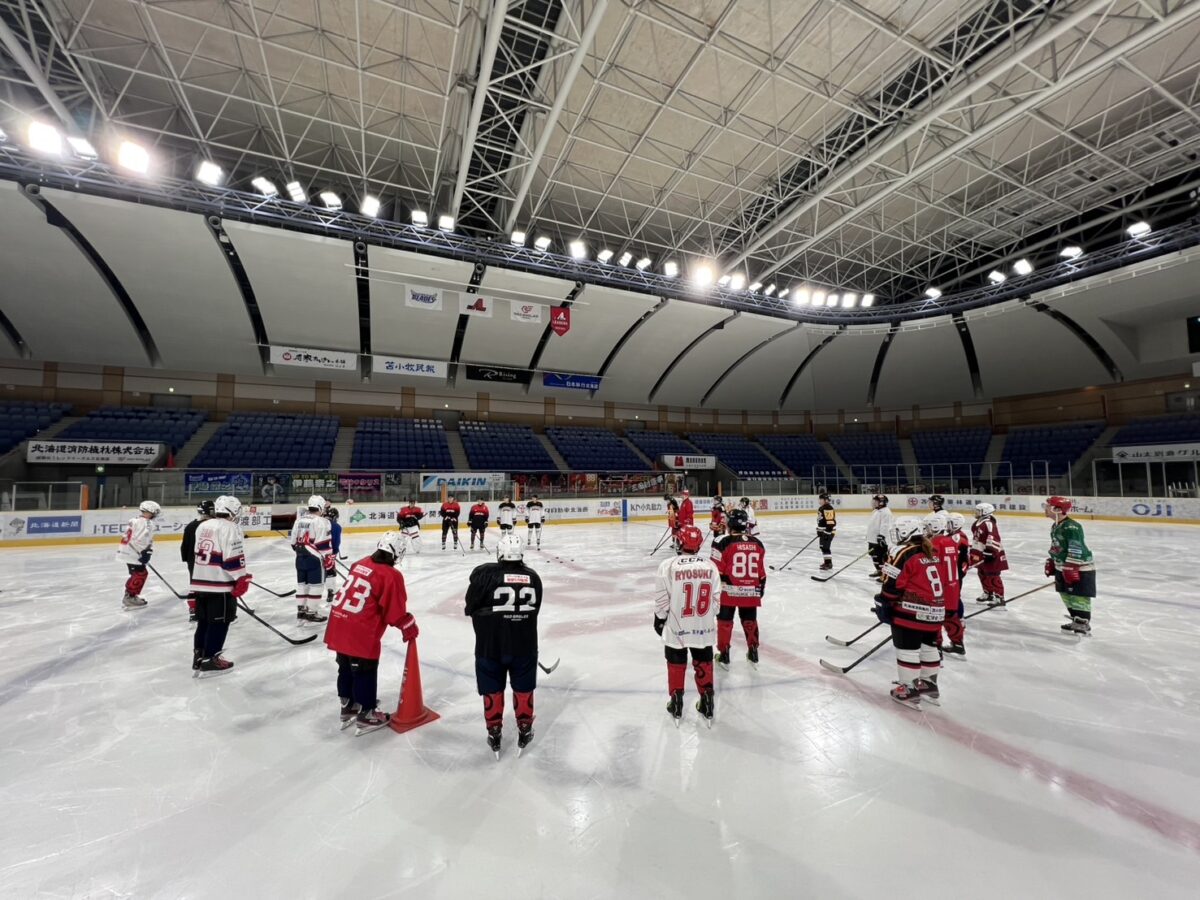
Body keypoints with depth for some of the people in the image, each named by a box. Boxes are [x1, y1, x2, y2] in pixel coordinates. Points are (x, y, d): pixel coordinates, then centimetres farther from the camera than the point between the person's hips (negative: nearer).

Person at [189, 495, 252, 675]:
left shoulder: (202, 526, 13)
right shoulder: (230, 528, -13)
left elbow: (199, 552, 21)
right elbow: (234, 556, -18)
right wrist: (242, 578, -12)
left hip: (199, 581, 8)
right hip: (220, 583, -8)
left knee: (203, 621, 18)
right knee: (220, 621, 2)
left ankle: (199, 657, 24)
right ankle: (210, 659, 5)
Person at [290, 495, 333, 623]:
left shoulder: (299, 520, 8)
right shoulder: (321, 522, -16)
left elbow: (293, 542, 14)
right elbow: (325, 545, -17)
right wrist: (329, 563, -11)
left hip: (300, 558, 8)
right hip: (315, 559, -8)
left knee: (302, 584, 16)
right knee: (316, 585, 1)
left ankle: (301, 611, 24)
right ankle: (311, 612, 5)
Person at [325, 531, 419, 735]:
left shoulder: (360, 564, 9)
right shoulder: (391, 575, -14)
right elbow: (395, 611, -12)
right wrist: (409, 628, 2)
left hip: (338, 626, 8)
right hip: (361, 633, -8)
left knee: (346, 668, 23)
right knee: (365, 672, 9)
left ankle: (348, 708, 40)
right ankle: (366, 715, 23)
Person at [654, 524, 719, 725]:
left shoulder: (668, 566, -16)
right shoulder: (710, 566, -7)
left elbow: (662, 599, -9)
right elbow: (716, 598, 1)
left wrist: (659, 619, 7)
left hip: (676, 628, -2)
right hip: (703, 627, 2)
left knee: (676, 665, 16)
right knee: (704, 664, 19)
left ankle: (676, 703, 27)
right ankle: (707, 704, 30)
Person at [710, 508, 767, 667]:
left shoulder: (725, 542, -13)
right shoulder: (757, 543, 3)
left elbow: (717, 569, -11)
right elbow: (762, 571, 9)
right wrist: (760, 588, 21)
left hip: (729, 591, -4)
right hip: (750, 591, 4)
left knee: (725, 621, 9)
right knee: (750, 621, 20)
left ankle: (724, 655, 16)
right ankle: (753, 653, 31)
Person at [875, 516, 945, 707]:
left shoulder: (903, 554, -14)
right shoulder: (931, 554, 11)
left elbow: (892, 584, -15)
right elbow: (927, 583, 19)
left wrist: (883, 605, -4)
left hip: (911, 612, -8)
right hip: (935, 613, 9)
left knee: (907, 649, 1)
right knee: (928, 647, 20)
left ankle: (909, 690, 7)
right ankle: (929, 684, 32)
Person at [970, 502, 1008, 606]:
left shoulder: (989, 524, -21)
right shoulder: (978, 523, 12)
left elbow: (993, 539, -28)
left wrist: (990, 551, -30)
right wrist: (974, 552, 26)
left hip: (992, 554, -11)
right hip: (981, 554, 11)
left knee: (993, 576, -7)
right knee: (983, 574, 19)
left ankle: (999, 597, -2)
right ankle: (988, 593, 32)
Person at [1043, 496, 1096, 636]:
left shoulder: (1072, 527, -21)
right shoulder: (1055, 526, 10)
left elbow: (1075, 550, -25)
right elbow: (1055, 547, 19)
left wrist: (1070, 569, -26)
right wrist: (1051, 563, 19)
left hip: (1080, 569, -10)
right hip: (1063, 568, 10)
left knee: (1079, 597, -3)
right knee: (1066, 594, 14)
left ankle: (1084, 624, 6)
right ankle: (1076, 620, 26)